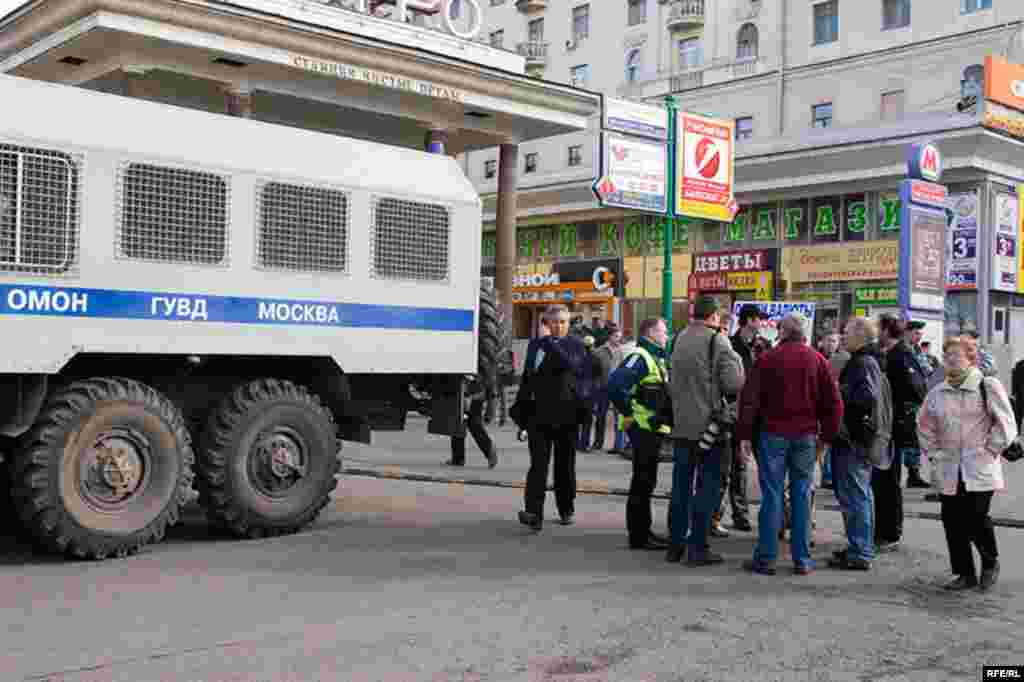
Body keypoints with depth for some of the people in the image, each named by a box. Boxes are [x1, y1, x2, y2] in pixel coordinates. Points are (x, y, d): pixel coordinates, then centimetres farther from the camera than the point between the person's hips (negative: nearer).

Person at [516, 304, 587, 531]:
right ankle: (533, 513, -16)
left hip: (567, 416, -1)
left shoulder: (575, 344, 2)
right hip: (540, 414, 1)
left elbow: (572, 366, -20)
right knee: (538, 465, -9)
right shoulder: (535, 345, 10)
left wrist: (548, 340, -19)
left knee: (565, 466, 11)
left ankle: (566, 509, 26)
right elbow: (527, 377, 17)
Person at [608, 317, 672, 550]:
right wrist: (627, 413, -21)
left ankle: (643, 531, 24)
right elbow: (614, 384, -28)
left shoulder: (656, 358, 17)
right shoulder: (640, 357, -15)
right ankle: (639, 536, 1)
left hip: (654, 428, 10)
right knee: (642, 482, -5)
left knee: (646, 482, 15)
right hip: (643, 428, -10)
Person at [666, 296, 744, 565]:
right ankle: (698, 548, 5)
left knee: (681, 485, 13)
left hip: (682, 424, 6)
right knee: (707, 486, 3)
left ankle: (676, 544, 19)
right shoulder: (717, 340, -12)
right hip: (709, 425, -6)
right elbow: (734, 383, -16)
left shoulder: (679, 339, 7)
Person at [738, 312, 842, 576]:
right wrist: (827, 436, 10)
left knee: (771, 495, 1)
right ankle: (802, 559, 9)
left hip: (774, 435, -2)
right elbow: (834, 403, 3)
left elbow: (749, 400, -5)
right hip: (806, 436, 2)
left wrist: (744, 435, 0)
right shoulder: (818, 360, 4)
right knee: (802, 495, 7)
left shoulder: (768, 359, -2)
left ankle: (765, 558, 4)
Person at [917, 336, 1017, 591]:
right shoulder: (937, 393, 9)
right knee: (952, 520, 2)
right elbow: (925, 426, 21)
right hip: (949, 471, 5)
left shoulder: (988, 386, -4)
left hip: (980, 469, -4)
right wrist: (933, 452, 12)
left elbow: (1005, 424, -4)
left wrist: (990, 451, -6)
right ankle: (966, 573, 16)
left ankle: (990, 563, 21)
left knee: (976, 518, -8)